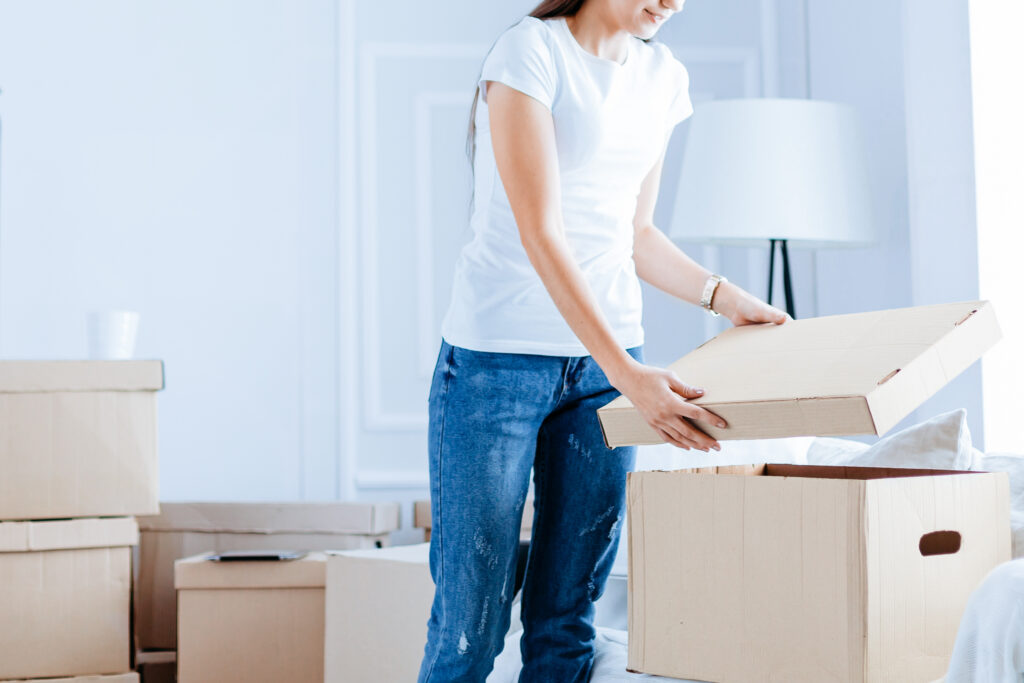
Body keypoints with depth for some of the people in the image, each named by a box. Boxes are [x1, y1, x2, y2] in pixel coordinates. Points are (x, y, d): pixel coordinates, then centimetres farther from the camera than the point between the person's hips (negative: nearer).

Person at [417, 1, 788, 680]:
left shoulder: (664, 77, 11)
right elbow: (541, 235, -19)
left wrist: (726, 296, 7)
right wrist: (628, 374, -26)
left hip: (609, 362, 6)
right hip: (499, 360, -6)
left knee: (566, 625, 6)